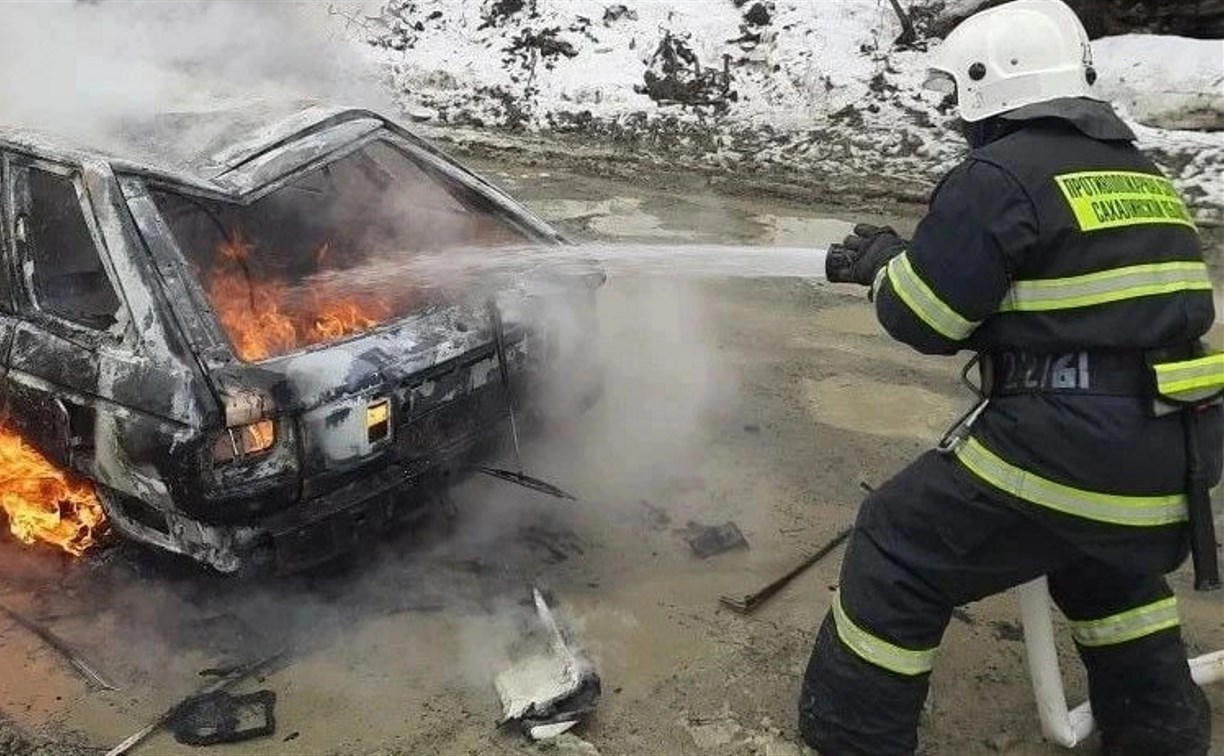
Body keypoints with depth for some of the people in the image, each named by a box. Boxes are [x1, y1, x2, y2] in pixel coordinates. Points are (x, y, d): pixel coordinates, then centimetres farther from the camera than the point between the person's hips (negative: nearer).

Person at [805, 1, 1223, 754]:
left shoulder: (1003, 174, -9)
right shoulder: (1143, 174, 16)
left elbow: (922, 318, -8)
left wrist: (886, 263, 15)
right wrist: (907, 261, 24)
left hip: (1066, 448, -8)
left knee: (900, 553, 8)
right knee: (1109, 565, 36)